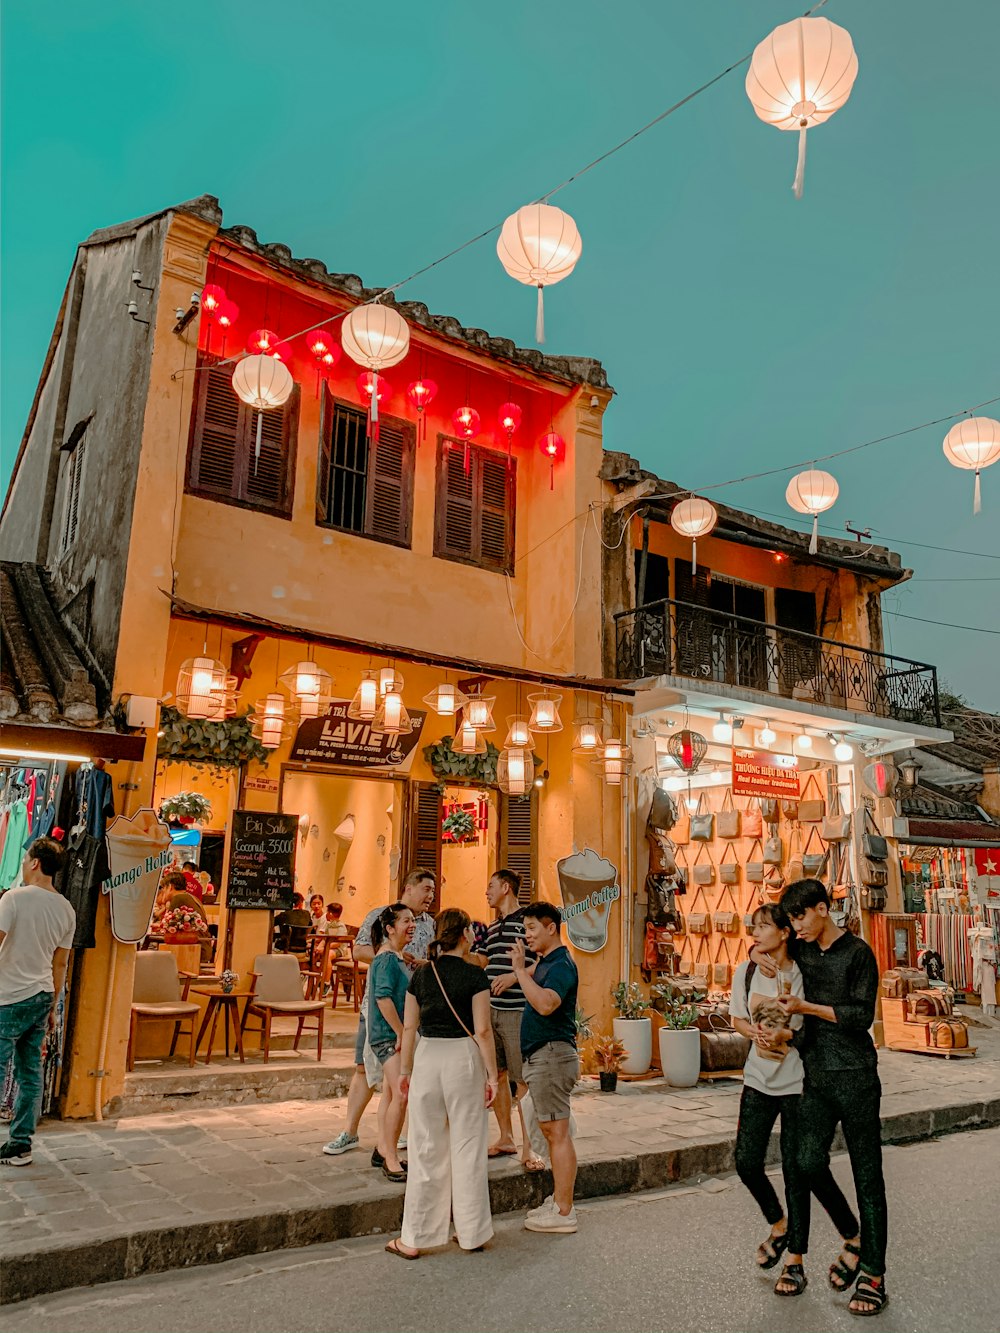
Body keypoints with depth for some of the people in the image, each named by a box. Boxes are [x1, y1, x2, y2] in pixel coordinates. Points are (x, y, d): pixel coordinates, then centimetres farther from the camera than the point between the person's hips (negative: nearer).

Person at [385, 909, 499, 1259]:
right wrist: (491, 1073, -3)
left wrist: (405, 1070, 15)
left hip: (427, 1057, 3)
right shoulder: (474, 975, -9)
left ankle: (414, 1239, 16)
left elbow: (409, 1027, 6)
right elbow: (482, 1030, -10)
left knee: (426, 1149, 11)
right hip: (463, 1058, -3)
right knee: (467, 1147, 10)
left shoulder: (421, 974, 3)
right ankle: (471, 1233, 20)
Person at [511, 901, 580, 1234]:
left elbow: (546, 1004, -31)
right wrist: (521, 964, 11)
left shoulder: (561, 964, -15)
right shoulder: (544, 963, 16)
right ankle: (558, 1200, 25)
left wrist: (520, 969, -27)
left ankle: (564, 1212, 0)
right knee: (551, 1131, 16)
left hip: (552, 1053, -11)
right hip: (539, 1055, 11)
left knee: (557, 1133, -5)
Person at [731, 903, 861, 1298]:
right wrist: (756, 1033, -12)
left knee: (798, 1169, 4)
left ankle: (795, 1262, 21)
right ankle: (779, 1224, 34)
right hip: (759, 1078, 4)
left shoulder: (803, 974, -13)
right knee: (746, 1163, 4)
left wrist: (784, 1034, -23)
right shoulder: (746, 971, 0)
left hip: (797, 1081, -4)